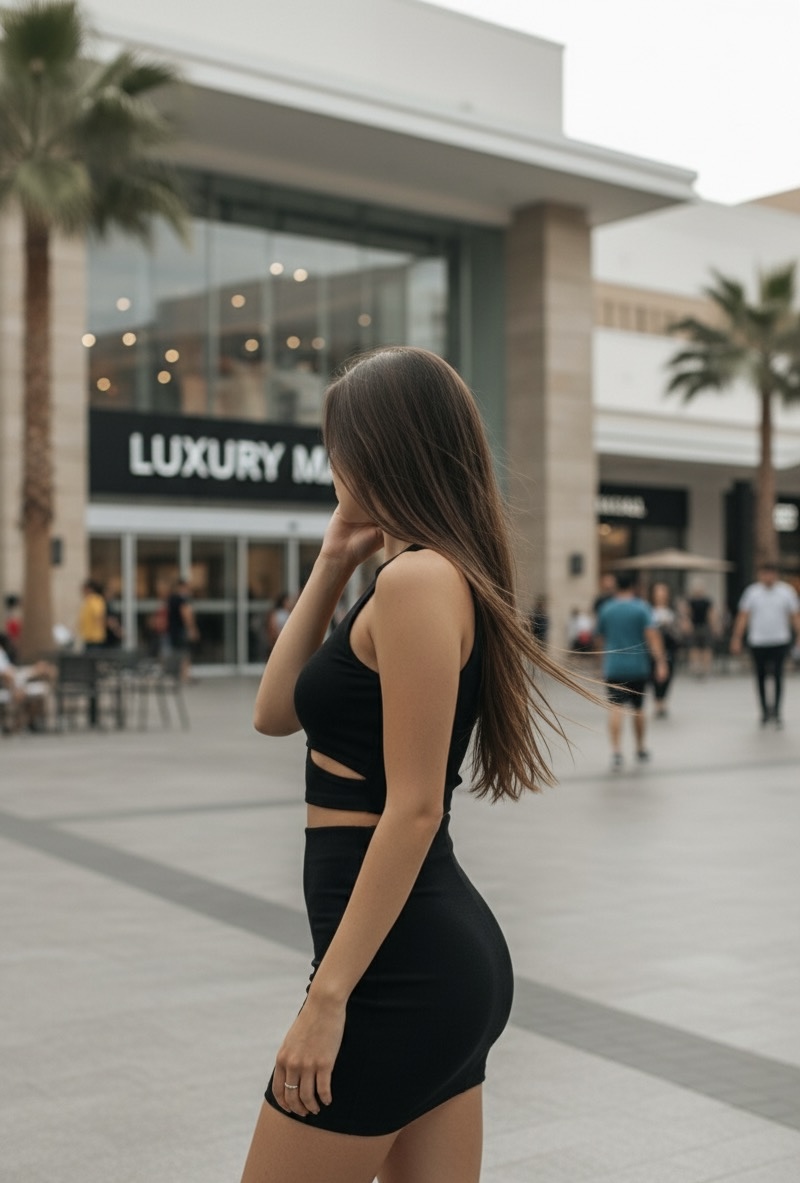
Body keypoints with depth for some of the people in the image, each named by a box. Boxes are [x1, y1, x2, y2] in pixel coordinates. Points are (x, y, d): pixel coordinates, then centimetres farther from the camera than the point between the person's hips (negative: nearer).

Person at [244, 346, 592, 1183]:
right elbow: (275, 713, 16)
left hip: (403, 966, -10)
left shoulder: (416, 579, -15)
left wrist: (326, 997, -19)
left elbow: (413, 809, -20)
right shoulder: (438, 576, 14)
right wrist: (331, 565, 10)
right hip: (449, 951, 10)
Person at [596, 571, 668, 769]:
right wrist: (660, 663, -17)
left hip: (613, 667, 0)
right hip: (638, 666, 0)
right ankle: (641, 749, 31)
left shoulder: (606, 608, 4)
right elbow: (652, 635, -14)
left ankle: (616, 751, -24)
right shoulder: (642, 607, -3)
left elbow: (600, 637, 16)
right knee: (638, 708, 17)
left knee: (616, 708, -9)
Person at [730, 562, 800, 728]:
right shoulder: (752, 592, 1)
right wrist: (736, 639, -1)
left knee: (777, 676, -7)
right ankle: (765, 710, 22)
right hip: (757, 642, 1)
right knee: (760, 678, 6)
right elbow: (743, 616, 3)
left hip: (780, 642, -1)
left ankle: (776, 712, 1)